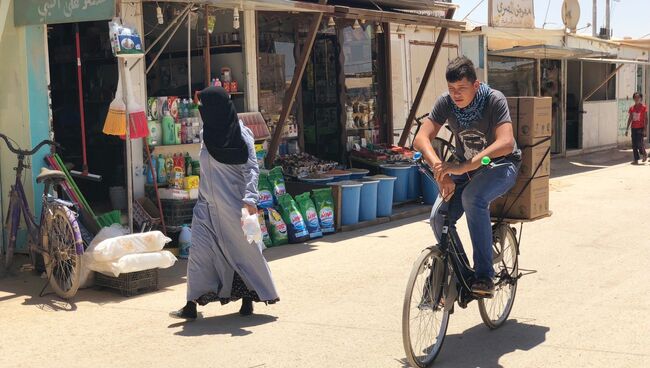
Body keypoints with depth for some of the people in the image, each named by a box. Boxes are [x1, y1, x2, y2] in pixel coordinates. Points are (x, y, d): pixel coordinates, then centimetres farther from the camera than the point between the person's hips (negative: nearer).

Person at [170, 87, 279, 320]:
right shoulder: (207, 134, 9)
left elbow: (251, 167, -15)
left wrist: (249, 198, -27)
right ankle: (192, 305, -1)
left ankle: (249, 297, 23)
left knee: (243, 249, 7)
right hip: (208, 205, 6)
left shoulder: (241, 134, -10)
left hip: (232, 204, -6)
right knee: (198, 250, -3)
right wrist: (204, 195, 17)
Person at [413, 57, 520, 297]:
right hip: (465, 169, 5)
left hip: (500, 166, -5)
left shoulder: (494, 100, -24)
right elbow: (421, 138, -20)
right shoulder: (446, 102, -12)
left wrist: (463, 167, -49)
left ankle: (484, 275, -28)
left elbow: (505, 143, -38)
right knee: (439, 217, -16)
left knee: (472, 197, -36)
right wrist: (440, 168, -39)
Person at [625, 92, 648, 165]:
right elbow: (630, 119, 14)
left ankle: (644, 154, 18)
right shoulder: (632, 108, 9)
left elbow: (646, 119, -6)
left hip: (640, 128, -5)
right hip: (634, 128, 5)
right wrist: (627, 129, 9)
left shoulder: (644, 107, -4)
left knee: (639, 144, -11)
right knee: (634, 145, 2)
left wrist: (645, 129, -13)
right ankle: (636, 160, 7)